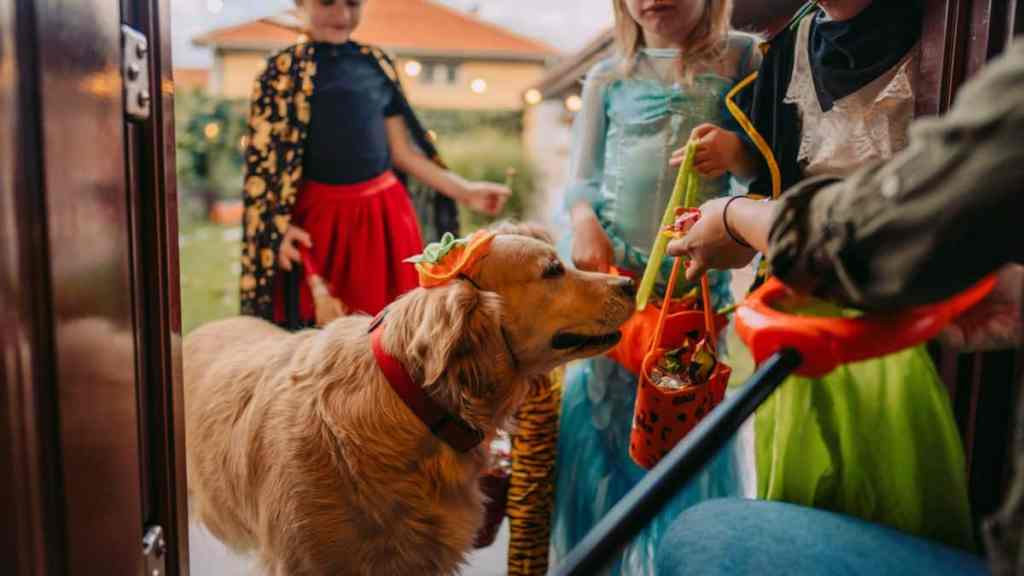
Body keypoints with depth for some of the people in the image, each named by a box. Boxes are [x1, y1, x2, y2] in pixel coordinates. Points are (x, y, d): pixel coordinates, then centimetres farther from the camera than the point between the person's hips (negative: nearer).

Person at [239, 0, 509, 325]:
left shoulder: (376, 63, 8)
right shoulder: (284, 69, -1)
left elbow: (402, 151, 12)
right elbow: (265, 157, -3)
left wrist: (464, 192, 9)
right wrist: (278, 226, -14)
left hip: (384, 214, 3)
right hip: (319, 216, -3)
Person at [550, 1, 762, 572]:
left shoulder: (742, 58, 3)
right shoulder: (607, 77, 8)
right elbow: (583, 178, 6)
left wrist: (737, 150, -18)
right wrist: (584, 222, -14)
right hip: (610, 265, 1)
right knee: (605, 401, 7)